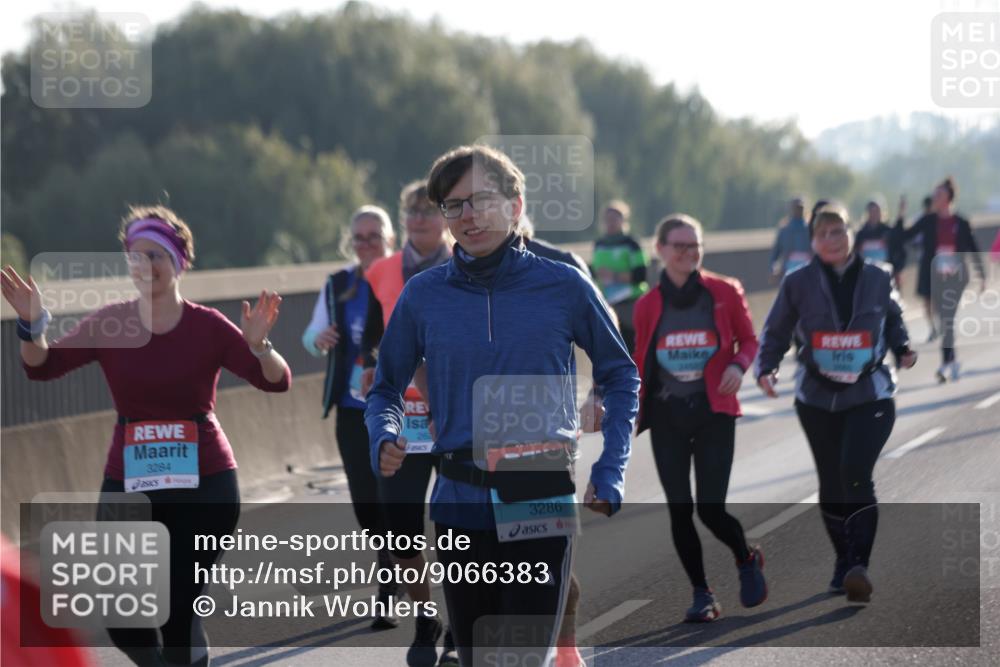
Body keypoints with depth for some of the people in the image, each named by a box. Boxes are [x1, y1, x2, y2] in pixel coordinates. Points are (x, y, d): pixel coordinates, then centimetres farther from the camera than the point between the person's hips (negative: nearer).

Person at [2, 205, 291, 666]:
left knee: (180, 608, -8)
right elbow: (42, 367, -4)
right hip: (128, 485, 2)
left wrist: (257, 345, -29)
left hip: (204, 485, -2)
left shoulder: (207, 326, -5)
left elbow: (276, 381, -9)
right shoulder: (109, 324, 1)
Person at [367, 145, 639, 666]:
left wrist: (609, 476, 1)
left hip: (543, 506, -2)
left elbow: (621, 377, 10)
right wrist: (384, 439, -9)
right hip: (461, 506, 2)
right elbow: (386, 388, 13)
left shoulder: (563, 287, -1)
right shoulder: (423, 295, 3)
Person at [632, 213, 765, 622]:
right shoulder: (648, 306, 4)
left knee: (711, 509, -9)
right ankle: (702, 595, 12)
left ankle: (747, 560, 23)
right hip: (666, 415, 2)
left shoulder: (724, 293, -1)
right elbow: (641, 363, 12)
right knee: (680, 510, -1)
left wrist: (738, 365, -12)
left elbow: (749, 340, 9)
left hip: (714, 412, -2)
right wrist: (633, 413, 8)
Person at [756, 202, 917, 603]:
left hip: (871, 394, -2)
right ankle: (844, 562, 28)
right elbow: (776, 332, 6)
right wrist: (766, 369, -10)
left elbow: (893, 319, 18)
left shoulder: (877, 279, 0)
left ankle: (859, 565, -21)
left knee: (855, 471, -20)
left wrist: (903, 350, 1)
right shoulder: (798, 284, -2)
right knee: (831, 481, 10)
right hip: (818, 397, 2)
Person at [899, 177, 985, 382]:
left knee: (948, 320, -10)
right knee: (944, 320, 5)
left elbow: (973, 250, 7)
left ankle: (946, 364, -10)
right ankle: (952, 362, 17)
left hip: (955, 278, -2)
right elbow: (905, 236, 5)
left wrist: (981, 275, 6)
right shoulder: (928, 221, 4)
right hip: (934, 278, 2)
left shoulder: (961, 223, 0)